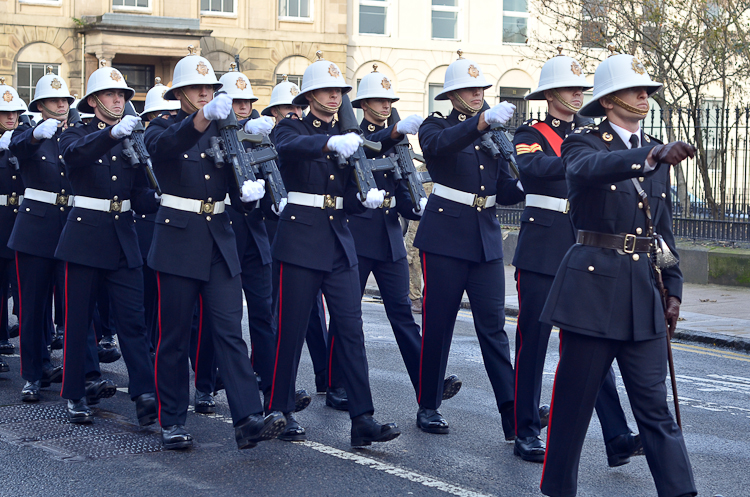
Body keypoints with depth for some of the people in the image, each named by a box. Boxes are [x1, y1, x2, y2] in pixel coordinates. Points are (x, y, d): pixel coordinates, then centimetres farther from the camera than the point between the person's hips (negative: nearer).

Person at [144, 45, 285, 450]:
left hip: (220, 240, 3)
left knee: (230, 331, -6)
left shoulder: (224, 134, 14)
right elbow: (165, 145, -26)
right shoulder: (162, 129, 1)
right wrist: (204, 117, -44)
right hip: (178, 240, -3)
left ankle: (248, 420, -14)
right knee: (174, 335, 2)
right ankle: (172, 421, 13)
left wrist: (250, 192, -15)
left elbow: (237, 190, 10)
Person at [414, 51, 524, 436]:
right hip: (446, 235, -4)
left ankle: (512, 412, -4)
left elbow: (504, 191, 10)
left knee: (493, 325, -1)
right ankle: (428, 407, 15)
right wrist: (483, 121, -39)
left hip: (486, 239, 4)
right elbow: (438, 145, -26)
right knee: (437, 323, 2)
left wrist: (525, 185, -13)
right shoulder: (436, 126, 1)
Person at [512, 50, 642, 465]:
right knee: (532, 339, 2)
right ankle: (526, 433, 13)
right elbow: (532, 169, -24)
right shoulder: (531, 134, 0)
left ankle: (617, 438, -7)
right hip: (542, 249, -4)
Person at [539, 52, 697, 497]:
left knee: (655, 407, 3)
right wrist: (652, 156, -44)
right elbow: (589, 170, -29)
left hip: (645, 293, 4)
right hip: (593, 288, -4)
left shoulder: (657, 153, 14)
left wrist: (672, 290, 12)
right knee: (574, 401, 4)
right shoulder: (584, 143, -3)